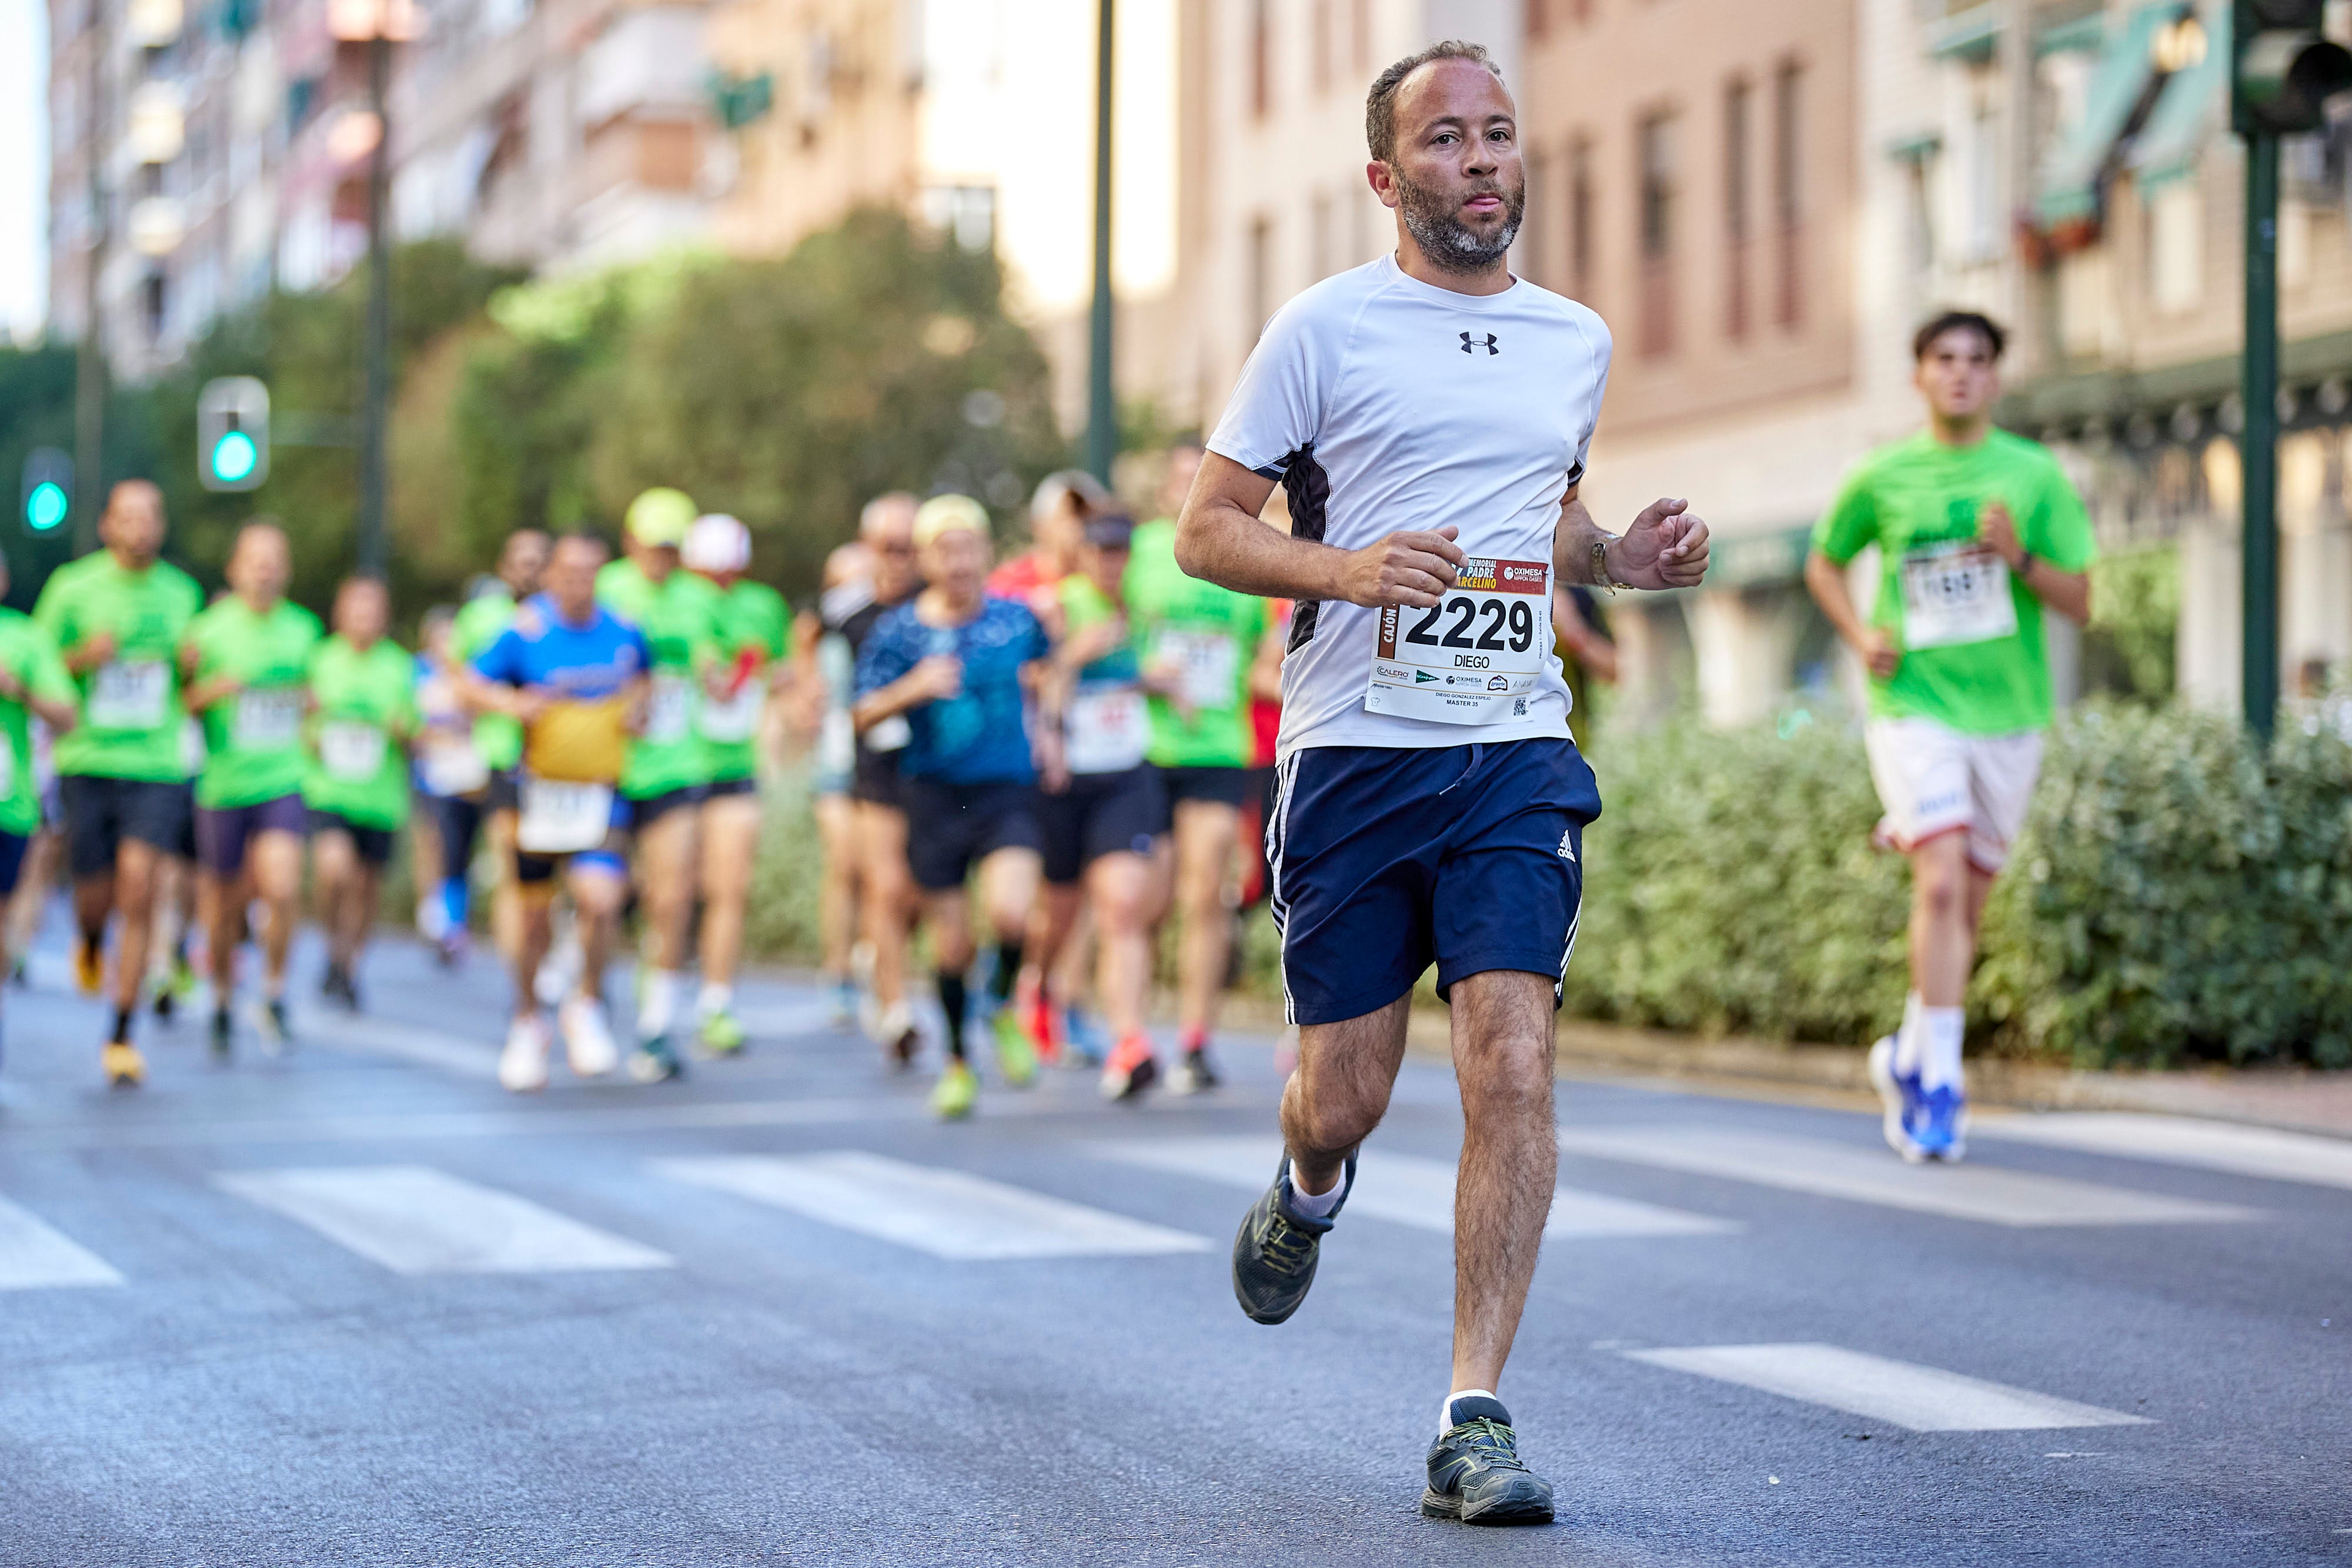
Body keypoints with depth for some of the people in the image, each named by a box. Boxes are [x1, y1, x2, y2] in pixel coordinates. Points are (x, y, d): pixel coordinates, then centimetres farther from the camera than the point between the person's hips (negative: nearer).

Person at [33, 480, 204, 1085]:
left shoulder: (181, 592, 9)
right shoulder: (72, 587, 0)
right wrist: (83, 657, -14)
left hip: (157, 767, 1)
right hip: (87, 763, -1)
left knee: (138, 891, -12)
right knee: (94, 897, 2)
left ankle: (121, 1037, -5)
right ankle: (90, 945, 42)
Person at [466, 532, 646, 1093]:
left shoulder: (624, 632, 1)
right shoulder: (526, 631, -7)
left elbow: (645, 678, 21)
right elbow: (472, 685, -1)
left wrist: (638, 703, 0)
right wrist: (512, 703, -19)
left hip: (602, 792, 0)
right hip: (541, 789, 0)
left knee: (600, 899, -19)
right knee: (536, 915, 10)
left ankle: (587, 1006, 8)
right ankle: (528, 1022, 34)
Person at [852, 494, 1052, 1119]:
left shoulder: (1018, 619, 2)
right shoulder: (897, 631, -2)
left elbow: (1043, 668, 25)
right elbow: (864, 716, -4)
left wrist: (1045, 731, 17)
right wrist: (912, 689, -21)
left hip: (1008, 791, 0)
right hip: (934, 795, 0)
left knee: (1009, 911, -23)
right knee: (951, 943, 5)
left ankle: (1003, 1006, 9)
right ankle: (957, 1062, 28)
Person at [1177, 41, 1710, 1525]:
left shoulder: (1576, 340, 14)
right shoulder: (1326, 327, -1)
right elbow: (1207, 528, 0)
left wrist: (1623, 556, 7)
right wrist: (1346, 570, -18)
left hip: (1518, 752, 3)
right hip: (1354, 749, -2)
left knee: (1515, 1068, -13)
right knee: (1347, 1095, 3)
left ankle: (1476, 1420, -7)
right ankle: (1309, 1192, 42)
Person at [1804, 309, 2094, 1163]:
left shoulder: (2035, 475, 2)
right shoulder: (1883, 477, 2)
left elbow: (2081, 603, 1)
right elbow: (1823, 561, 19)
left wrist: (2019, 557, -17)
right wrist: (1859, 632, 1)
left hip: (2007, 713, 2)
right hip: (1914, 707, -2)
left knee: (1968, 901, 11)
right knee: (1941, 885, -18)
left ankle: (1910, 1053, 32)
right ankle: (1940, 1086, -15)